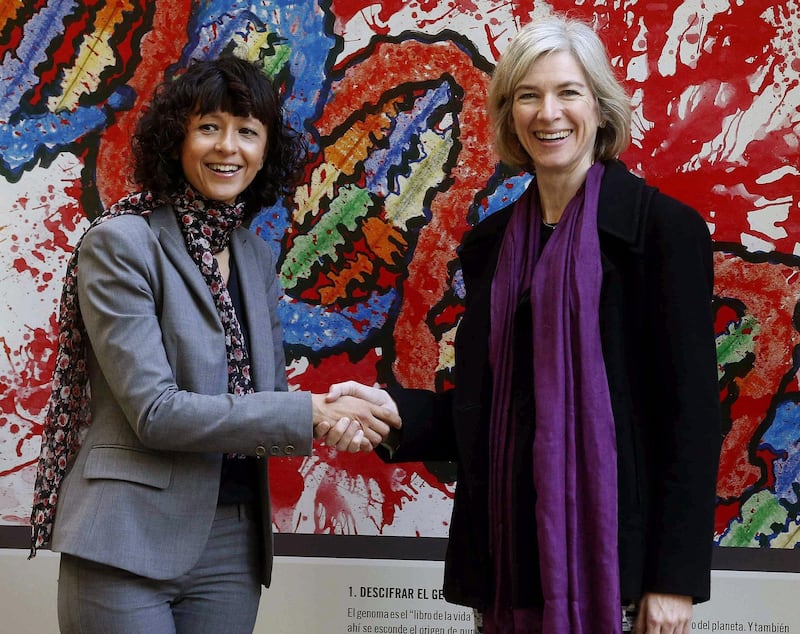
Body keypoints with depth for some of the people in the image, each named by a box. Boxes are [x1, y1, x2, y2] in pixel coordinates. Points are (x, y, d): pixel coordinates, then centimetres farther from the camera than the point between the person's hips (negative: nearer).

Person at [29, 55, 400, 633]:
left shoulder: (257, 257, 10)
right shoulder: (120, 244, -9)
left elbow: (270, 397, 11)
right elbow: (153, 410, -16)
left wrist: (338, 420, -11)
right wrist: (311, 414, -18)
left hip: (234, 544, 6)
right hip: (129, 545, -6)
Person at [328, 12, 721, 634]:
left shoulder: (664, 227, -7)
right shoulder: (491, 243, 9)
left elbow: (691, 412, -10)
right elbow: (481, 406, 12)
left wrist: (677, 577, -13)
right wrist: (398, 409, -7)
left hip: (614, 550, -5)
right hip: (510, 550, 5)